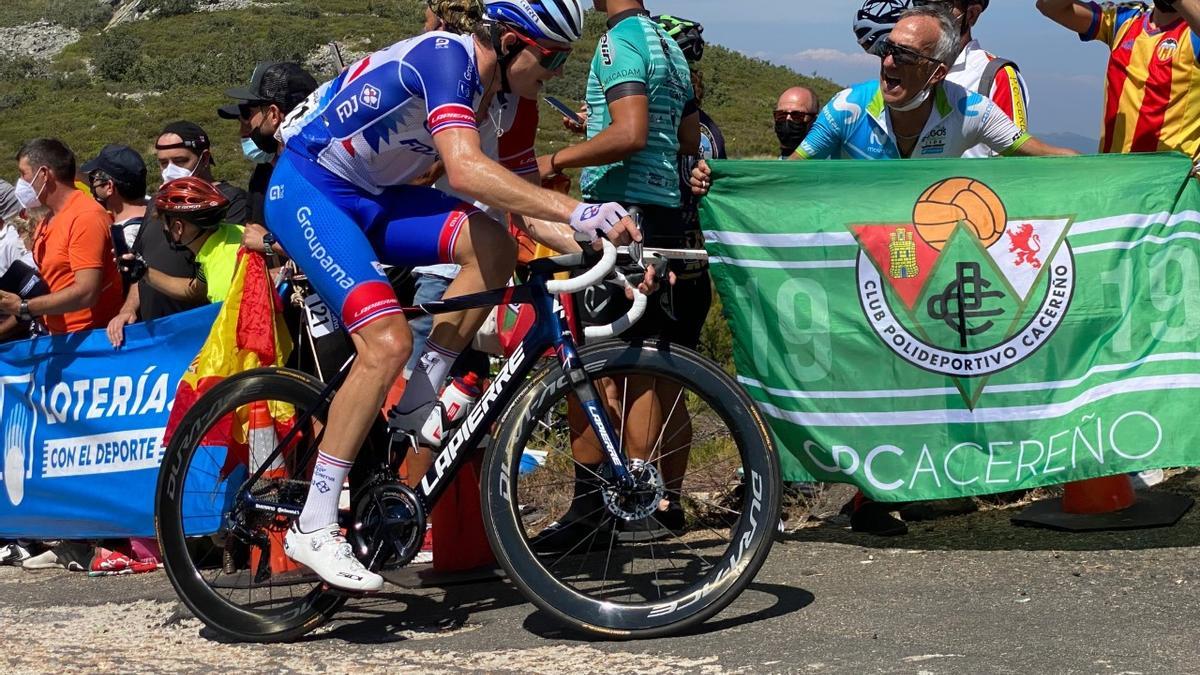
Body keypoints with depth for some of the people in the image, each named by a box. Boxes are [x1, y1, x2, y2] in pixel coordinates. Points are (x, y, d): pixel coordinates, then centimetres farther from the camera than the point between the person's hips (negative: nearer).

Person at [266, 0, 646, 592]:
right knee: (389, 342, -23)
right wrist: (578, 211, -43)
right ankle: (313, 527, -17)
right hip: (307, 190, -8)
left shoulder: (489, 91, 4)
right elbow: (467, 171, -39)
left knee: (494, 248, -14)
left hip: (370, 195, 8)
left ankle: (417, 405, -3)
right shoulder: (445, 57, -24)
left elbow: (517, 203, 6)